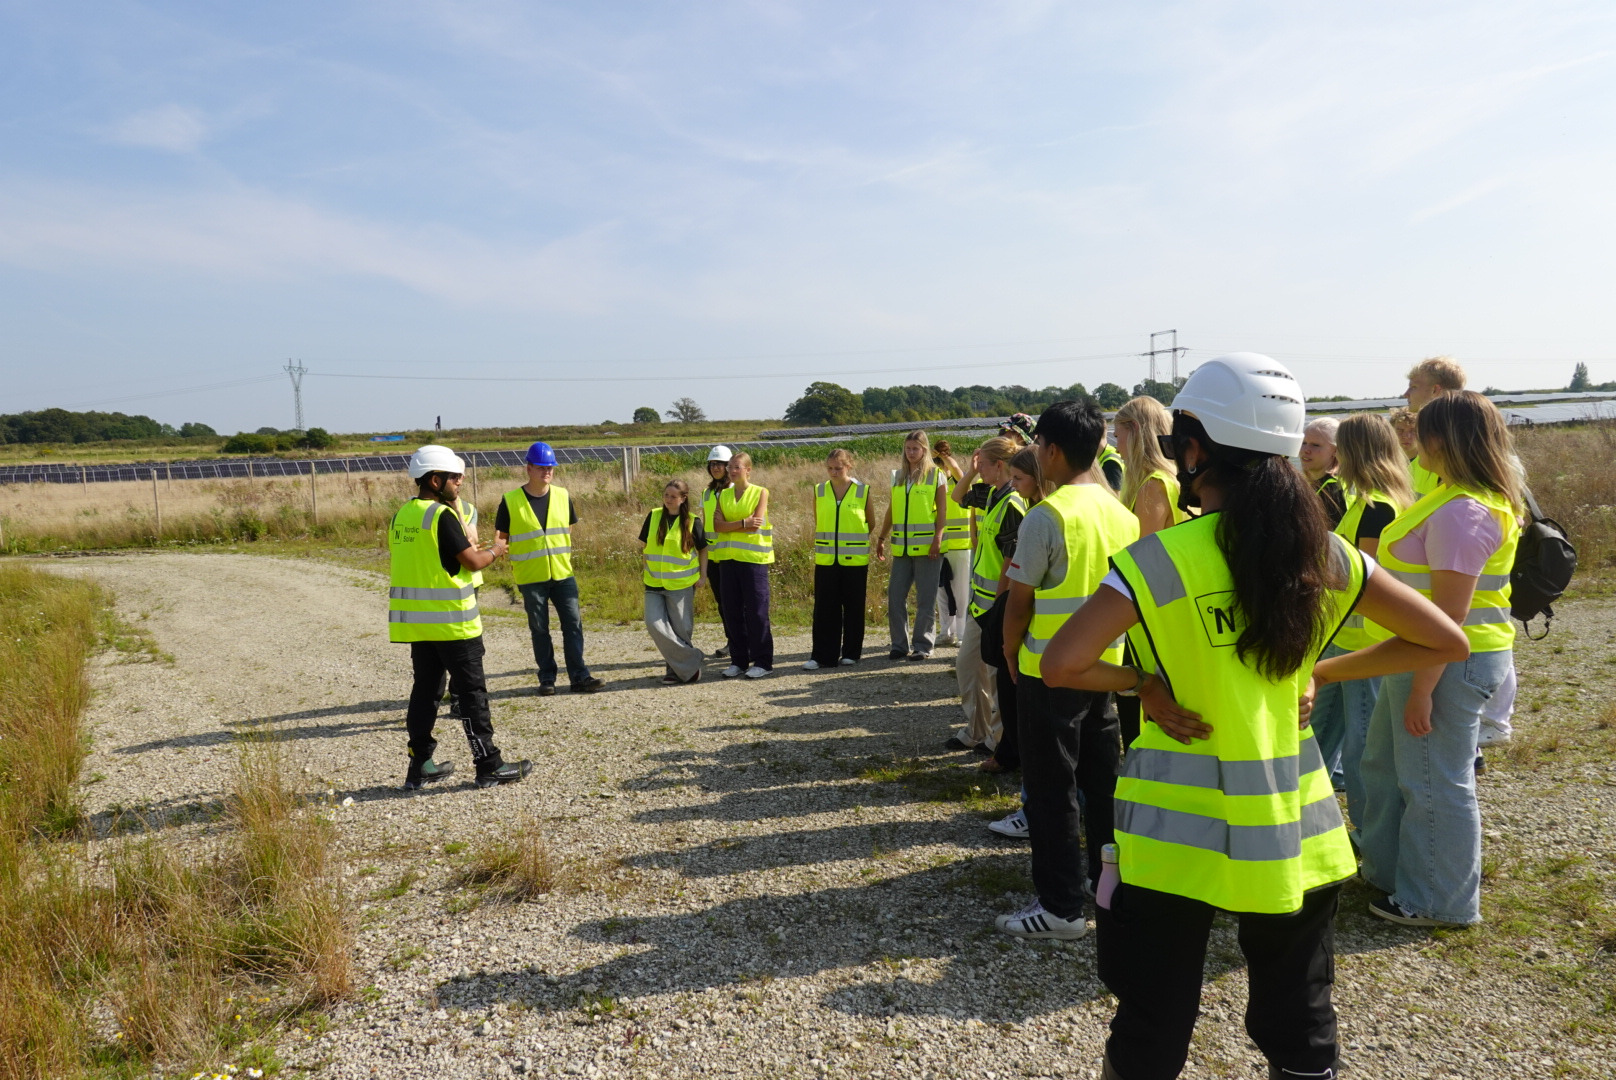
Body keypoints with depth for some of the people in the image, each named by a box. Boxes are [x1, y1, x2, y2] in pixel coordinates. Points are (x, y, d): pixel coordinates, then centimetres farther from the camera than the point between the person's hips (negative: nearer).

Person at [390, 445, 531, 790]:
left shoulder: (401, 515, 9)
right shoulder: (442, 516, -15)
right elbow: (472, 561, -13)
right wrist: (495, 551, 7)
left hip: (415, 621, 8)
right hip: (451, 620, -8)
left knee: (425, 688, 14)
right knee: (472, 691, -1)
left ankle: (420, 765, 19)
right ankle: (489, 766, 4)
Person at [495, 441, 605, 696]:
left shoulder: (562, 496, 4)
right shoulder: (511, 501, -6)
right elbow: (501, 537, 2)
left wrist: (562, 555, 10)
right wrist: (516, 561, -8)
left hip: (563, 574, 2)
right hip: (531, 578, -2)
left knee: (573, 624, -1)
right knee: (539, 629, 6)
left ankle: (579, 677, 4)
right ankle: (547, 679, 15)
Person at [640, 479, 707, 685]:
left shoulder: (692, 522, -3)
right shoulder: (653, 516, 4)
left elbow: (702, 549, 8)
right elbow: (644, 543, 15)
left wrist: (703, 575, 0)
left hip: (681, 585, -3)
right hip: (654, 583, 3)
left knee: (680, 629, 1)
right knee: (654, 624, -10)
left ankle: (678, 670, 19)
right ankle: (690, 665, -1)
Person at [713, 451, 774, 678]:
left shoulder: (761, 492, 1)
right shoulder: (723, 495, 12)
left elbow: (755, 523, -11)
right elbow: (717, 524, -1)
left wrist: (730, 525, -6)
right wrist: (743, 523, -12)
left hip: (754, 558, -5)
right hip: (729, 558, 5)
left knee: (757, 611, -4)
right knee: (733, 611, 7)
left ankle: (763, 661, 4)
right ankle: (738, 660, 16)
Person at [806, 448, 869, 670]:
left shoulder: (863, 491, -1)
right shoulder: (819, 491, 5)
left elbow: (870, 524, 10)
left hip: (855, 560, -1)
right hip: (825, 560, 2)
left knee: (853, 608, 6)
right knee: (824, 608, 1)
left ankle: (851, 652, 18)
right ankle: (822, 656, 6)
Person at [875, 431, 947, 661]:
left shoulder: (936, 475, 0)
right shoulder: (897, 476, 12)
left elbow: (942, 511, -4)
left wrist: (938, 538, -14)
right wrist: (882, 538, 14)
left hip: (927, 546, -4)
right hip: (901, 547, 5)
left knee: (925, 599, 0)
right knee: (895, 596, 3)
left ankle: (923, 645, 9)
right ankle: (899, 644, 14)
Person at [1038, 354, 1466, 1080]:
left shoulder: (1161, 558, -16)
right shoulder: (1322, 552, -2)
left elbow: (1063, 664, -25)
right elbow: (1445, 641, 7)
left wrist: (1143, 684, -8)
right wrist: (1320, 671, 5)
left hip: (1180, 831, -4)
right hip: (1297, 827, 5)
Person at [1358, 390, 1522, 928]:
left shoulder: (1463, 511, -22)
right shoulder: (1461, 498, 11)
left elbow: (1451, 614, -25)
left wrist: (1422, 690, -23)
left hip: (1448, 662, -11)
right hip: (1423, 656, 11)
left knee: (1435, 782, 3)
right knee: (1386, 763, 21)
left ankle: (1440, 903, 20)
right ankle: (1387, 868, 37)